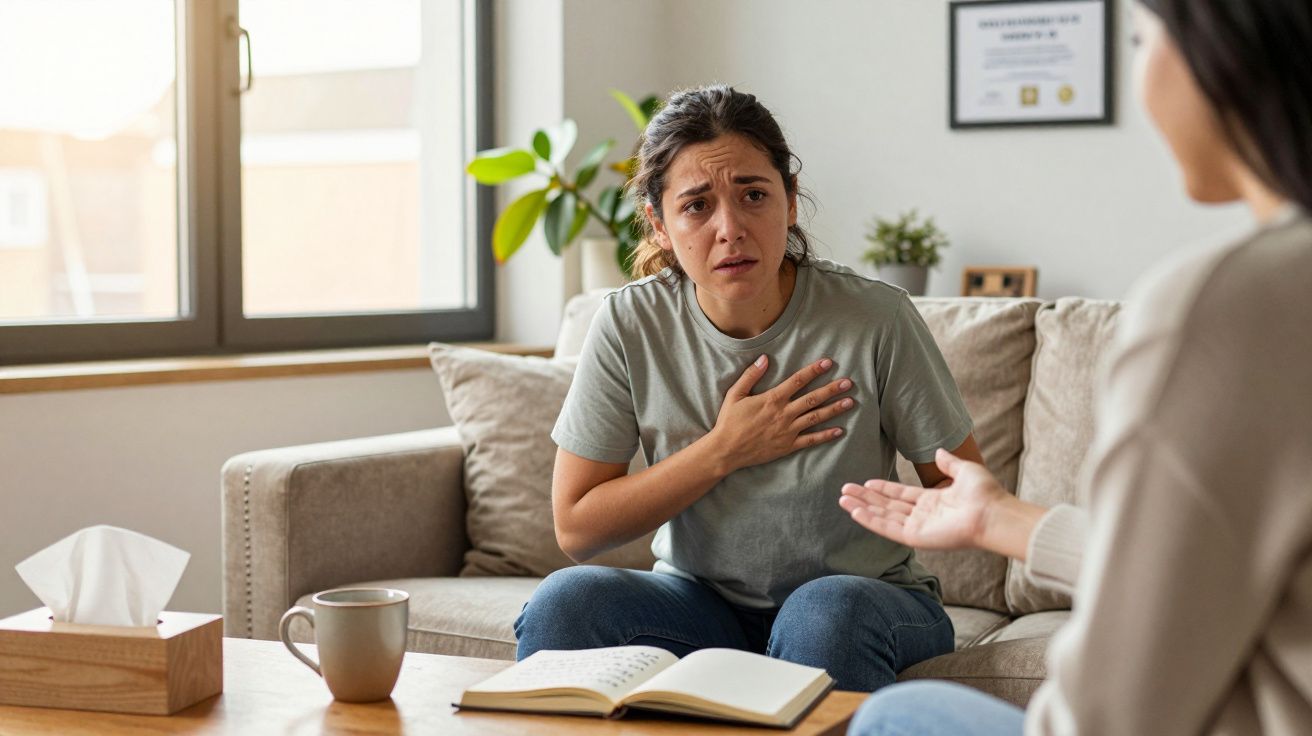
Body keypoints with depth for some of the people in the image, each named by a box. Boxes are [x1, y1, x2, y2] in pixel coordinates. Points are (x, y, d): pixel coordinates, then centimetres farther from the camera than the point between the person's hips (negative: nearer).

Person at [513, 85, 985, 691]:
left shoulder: (876, 320, -15)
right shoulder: (631, 326, -10)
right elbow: (576, 529, -9)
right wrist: (725, 449, -17)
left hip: (858, 595, -1)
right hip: (700, 599, 1)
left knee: (827, 612, -35)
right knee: (564, 600, -28)